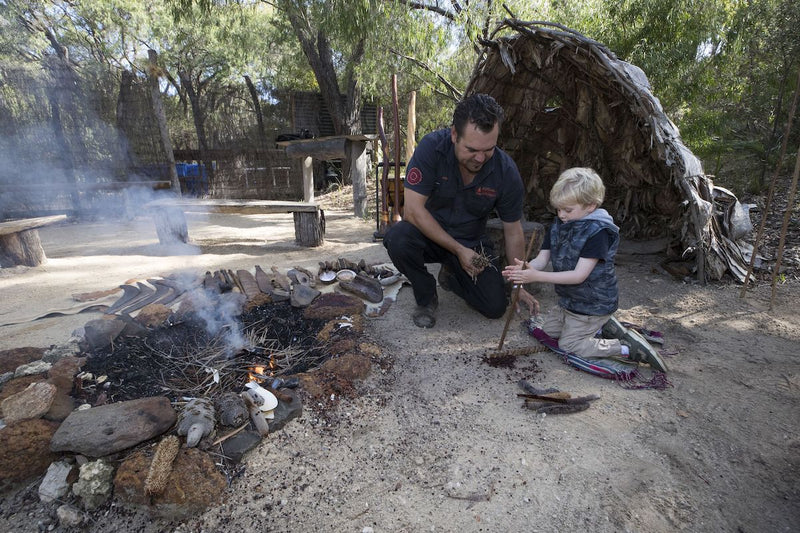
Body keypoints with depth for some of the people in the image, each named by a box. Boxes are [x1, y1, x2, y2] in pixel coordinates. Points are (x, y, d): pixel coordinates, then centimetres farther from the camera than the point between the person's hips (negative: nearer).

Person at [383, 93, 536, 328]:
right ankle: (426, 298, -6)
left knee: (495, 306, -11)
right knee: (398, 237, -35)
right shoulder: (432, 147, -24)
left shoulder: (506, 171, -16)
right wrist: (459, 250, -25)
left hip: (472, 243, 2)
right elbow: (413, 210, -26)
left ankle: (451, 274, 21)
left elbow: (513, 232, -6)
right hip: (429, 234, -2)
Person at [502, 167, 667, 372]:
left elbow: (579, 275, -30)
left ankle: (628, 348, 4)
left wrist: (536, 276, -37)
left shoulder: (597, 232, -26)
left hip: (593, 304, -9)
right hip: (570, 300, 9)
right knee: (549, 328, 21)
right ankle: (603, 325, 19)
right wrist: (525, 267, -32)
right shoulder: (557, 226, -2)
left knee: (568, 344, -2)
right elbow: (542, 259, -8)